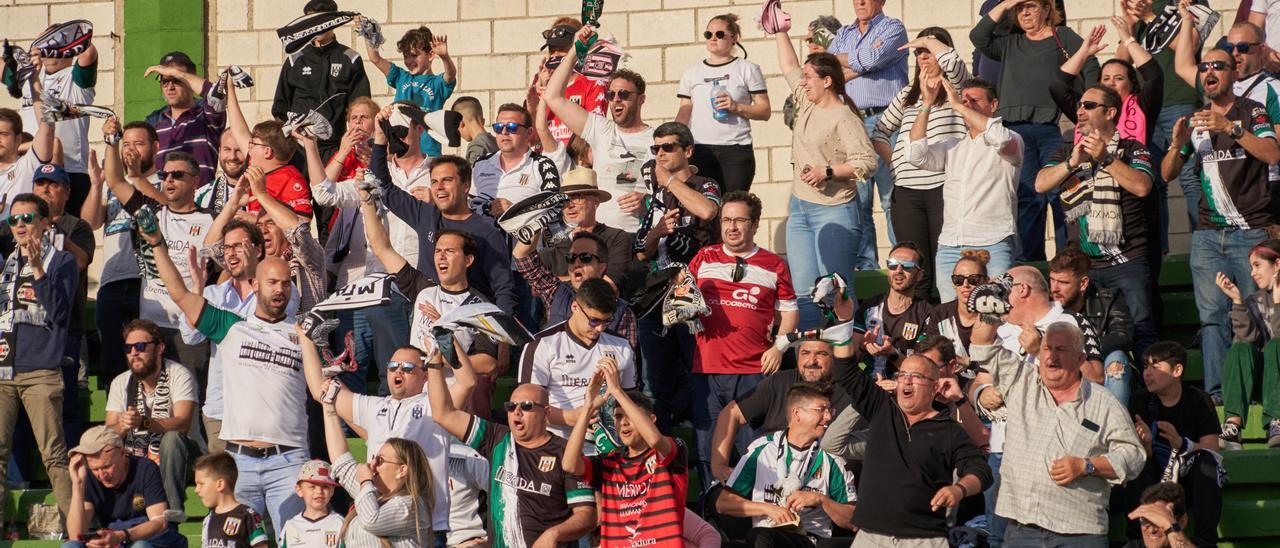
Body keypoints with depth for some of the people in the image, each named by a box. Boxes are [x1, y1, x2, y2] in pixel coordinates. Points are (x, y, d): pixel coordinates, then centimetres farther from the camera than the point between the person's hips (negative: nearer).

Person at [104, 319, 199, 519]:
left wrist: (143, 423, -46)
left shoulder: (179, 375, -14)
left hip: (178, 454, -4)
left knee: (172, 438, -36)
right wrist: (122, 426, -32)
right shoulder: (121, 383, 1)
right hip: (138, 458, 4)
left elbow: (182, 423, -29)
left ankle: (172, 512, -31)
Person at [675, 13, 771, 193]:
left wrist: (736, 107, -12)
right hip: (700, 151, 2)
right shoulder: (692, 72, 15)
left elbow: (765, 111, 3)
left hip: (737, 151, -2)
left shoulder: (747, 69, 6)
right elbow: (685, 111, 15)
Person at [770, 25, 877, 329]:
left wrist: (827, 172, -22)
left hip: (834, 212, -8)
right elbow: (790, 68, 26)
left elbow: (867, 163, -19)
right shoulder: (807, 104, 11)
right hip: (800, 209, 8)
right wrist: (780, 32, 29)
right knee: (802, 292, 3)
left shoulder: (844, 118, -13)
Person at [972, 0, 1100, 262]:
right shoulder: (1010, 44, 24)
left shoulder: (1064, 37, 13)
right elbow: (978, 37, 10)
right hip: (1017, 130, 3)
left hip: (1053, 127, -3)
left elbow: (1090, 66, 2)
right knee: (1026, 197, 1)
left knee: (1060, 195, -9)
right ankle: (1027, 262, 2)